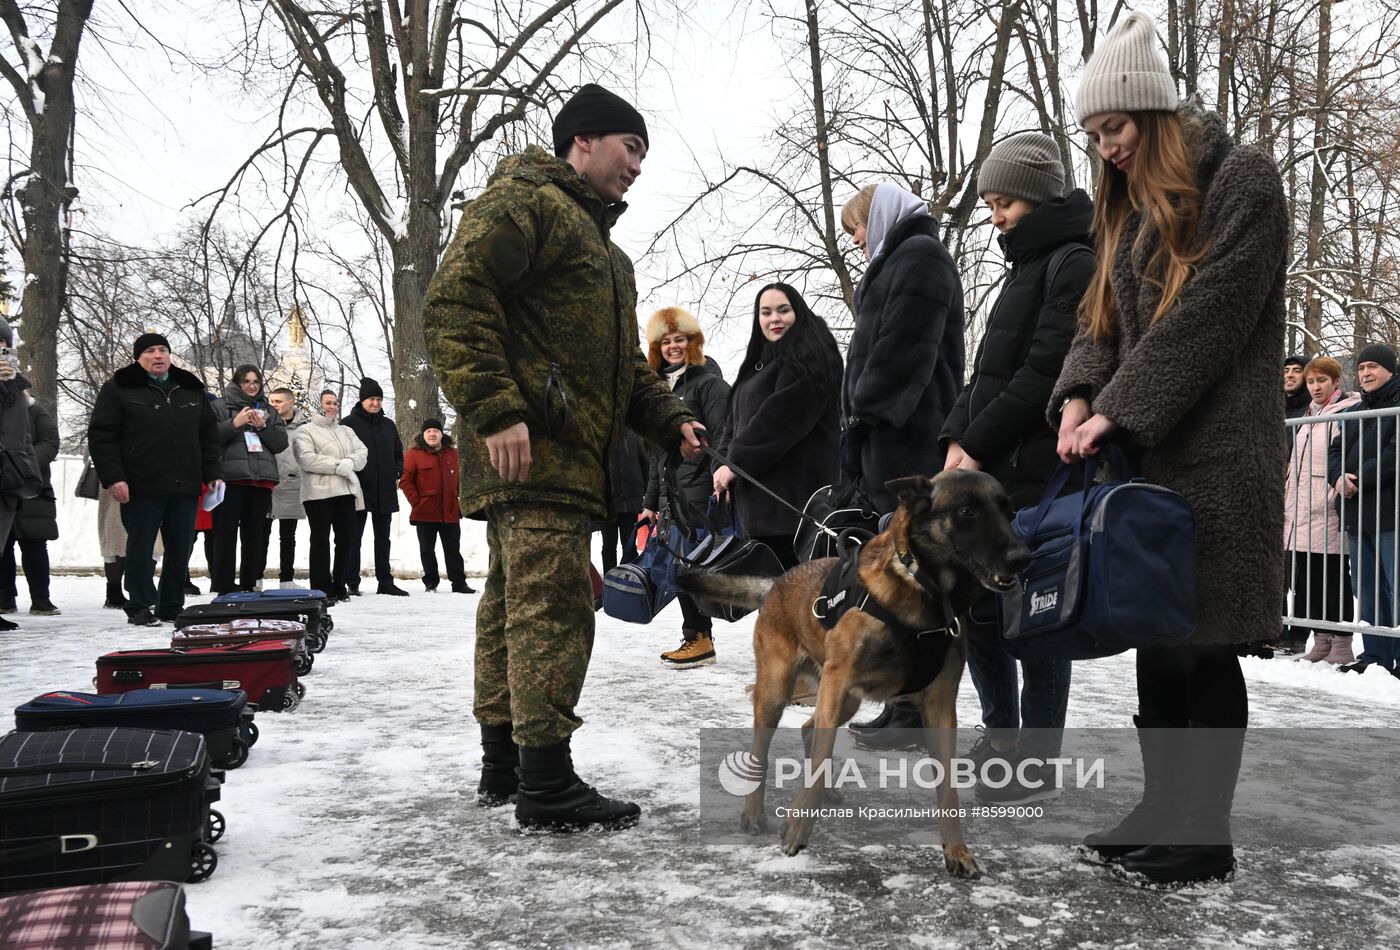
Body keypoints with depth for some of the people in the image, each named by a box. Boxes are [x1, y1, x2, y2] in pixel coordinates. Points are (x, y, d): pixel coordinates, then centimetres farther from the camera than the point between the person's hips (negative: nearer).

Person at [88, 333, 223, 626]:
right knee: (141, 548, 2)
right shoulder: (118, 389, 1)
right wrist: (113, 477, -12)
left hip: (184, 486, 4)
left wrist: (214, 474, 8)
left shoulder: (191, 390, 15)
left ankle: (172, 607, 19)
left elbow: (209, 436, 17)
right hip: (141, 488, -4)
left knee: (181, 549, 7)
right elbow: (101, 436, -4)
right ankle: (140, 607, 13)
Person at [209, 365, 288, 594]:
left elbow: (281, 443, 10)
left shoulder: (268, 411, 20)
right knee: (226, 533, -5)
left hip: (261, 480, 4)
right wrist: (234, 424, -13)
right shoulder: (220, 407, 8)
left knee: (256, 535, 6)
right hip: (230, 478, -4)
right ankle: (222, 586, -2)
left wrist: (262, 427, -4)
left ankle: (250, 584, 13)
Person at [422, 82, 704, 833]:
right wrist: (494, 411, -23)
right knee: (553, 606, -11)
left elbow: (622, 360, 30)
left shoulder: (599, 242, 28)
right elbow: (454, 301, -16)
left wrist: (668, 419, 14)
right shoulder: (523, 201, -4)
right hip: (532, 453, -10)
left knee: (513, 605, 13)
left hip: (572, 455, 10)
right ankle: (546, 784, -6)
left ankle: (503, 765, 22)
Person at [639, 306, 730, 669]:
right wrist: (650, 500, 18)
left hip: (698, 490, -8)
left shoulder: (708, 382, -4)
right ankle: (694, 638, 14)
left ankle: (700, 638, 3)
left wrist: (719, 490, -20)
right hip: (670, 493, 8)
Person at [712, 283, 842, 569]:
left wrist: (735, 462, -14)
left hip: (794, 494, -8)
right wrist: (722, 465, 5)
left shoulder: (808, 358, -3)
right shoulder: (762, 361, 25)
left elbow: (781, 418, -15)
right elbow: (735, 421, 22)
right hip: (760, 495, 8)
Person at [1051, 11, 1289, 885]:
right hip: (1144, 452, 7)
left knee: (1203, 645, -4)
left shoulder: (1243, 179, -5)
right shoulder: (1134, 203, 19)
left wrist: (1119, 414, -16)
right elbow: (1105, 315, 13)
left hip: (1215, 453, -7)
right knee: (1157, 638, 9)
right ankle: (1164, 810, 20)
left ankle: (1206, 836, 7)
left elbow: (1205, 317, -15)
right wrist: (1078, 395, -5)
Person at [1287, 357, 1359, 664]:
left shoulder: (1346, 413, -3)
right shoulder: (1309, 416, 22)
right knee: (1307, 579, 9)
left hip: (1328, 515, -8)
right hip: (1301, 516, 8)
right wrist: (1287, 505, 24)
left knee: (1332, 579, -4)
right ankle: (1321, 641, 16)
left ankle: (1341, 645, 2)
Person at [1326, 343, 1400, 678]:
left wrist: (1359, 480, -14)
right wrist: (1338, 477, -4)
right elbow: (1335, 452, 17)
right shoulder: (1354, 412, 21)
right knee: (1367, 589, 10)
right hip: (1356, 515, 8)